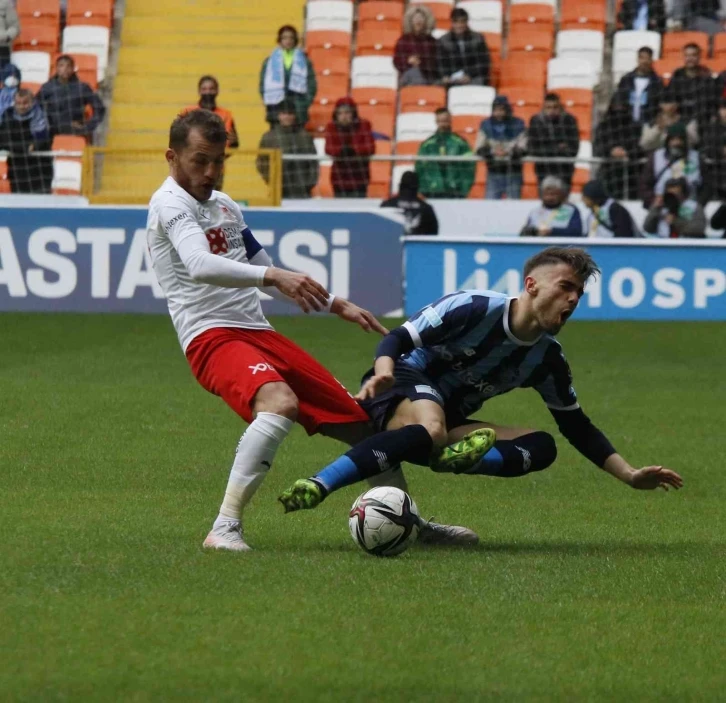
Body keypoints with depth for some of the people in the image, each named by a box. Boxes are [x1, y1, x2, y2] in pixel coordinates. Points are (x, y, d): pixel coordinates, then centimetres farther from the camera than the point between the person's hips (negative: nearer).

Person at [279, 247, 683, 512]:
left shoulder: (547, 358, 5)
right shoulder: (475, 308, -14)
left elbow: (577, 426, 13)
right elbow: (399, 338, -16)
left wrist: (629, 475, 5)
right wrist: (383, 370, -38)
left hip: (448, 420, 7)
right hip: (404, 389, -7)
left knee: (541, 447, -11)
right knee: (431, 430, -43)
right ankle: (317, 487, -43)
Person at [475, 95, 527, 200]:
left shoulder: (518, 125, -4)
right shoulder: (486, 125, 1)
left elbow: (523, 148, -6)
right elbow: (479, 148, -1)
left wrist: (508, 152, -26)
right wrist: (492, 152, -23)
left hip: (513, 171, -1)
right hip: (494, 172, 1)